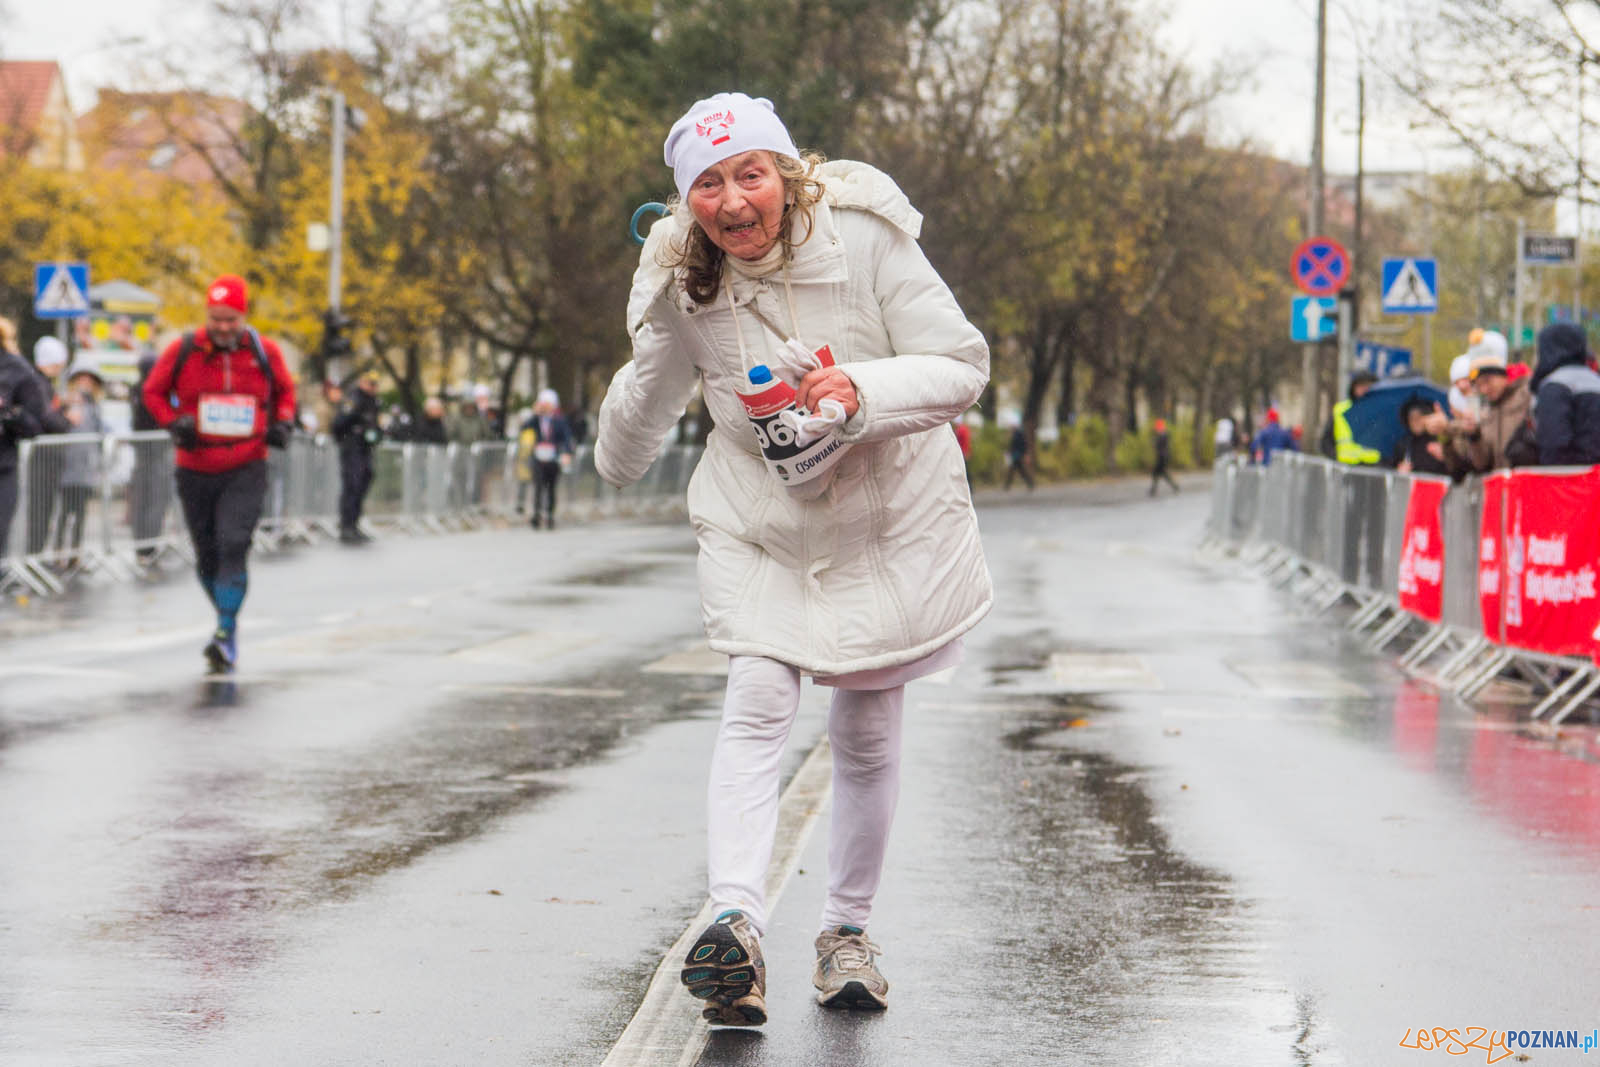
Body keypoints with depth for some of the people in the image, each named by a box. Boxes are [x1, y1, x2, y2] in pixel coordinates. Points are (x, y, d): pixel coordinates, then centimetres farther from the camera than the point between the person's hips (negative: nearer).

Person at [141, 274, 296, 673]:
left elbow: (284, 389, 18)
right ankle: (228, 620, 33)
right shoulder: (183, 351, -4)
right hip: (195, 471, 2)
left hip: (246, 472, -2)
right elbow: (153, 391, 8)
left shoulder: (264, 352, -1)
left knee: (234, 546, -18)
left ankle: (225, 637, -20)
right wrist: (173, 422, -10)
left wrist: (283, 422, 0)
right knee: (207, 555, 10)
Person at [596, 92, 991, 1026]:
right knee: (757, 702, -19)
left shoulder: (865, 238, -20)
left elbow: (963, 368, -22)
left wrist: (860, 390, -33)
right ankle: (737, 925, -30)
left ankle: (848, 928, 26)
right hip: (758, 522, 1)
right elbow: (656, 386, 5)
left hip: (888, 515, -1)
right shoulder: (683, 283, -12)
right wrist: (618, 465, 15)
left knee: (868, 736, 8)